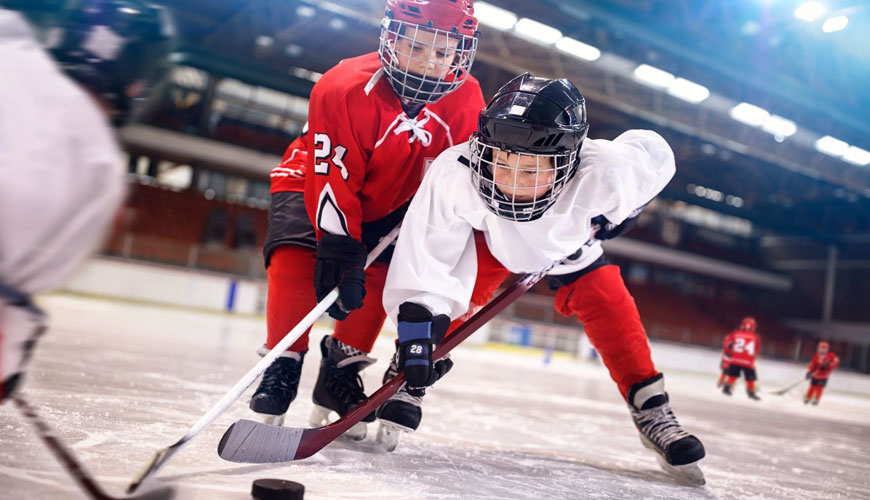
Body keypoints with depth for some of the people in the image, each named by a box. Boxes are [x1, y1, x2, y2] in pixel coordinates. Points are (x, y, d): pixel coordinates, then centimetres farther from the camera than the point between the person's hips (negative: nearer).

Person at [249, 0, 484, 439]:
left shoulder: (466, 100, -17)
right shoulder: (344, 87, -32)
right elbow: (333, 178, -33)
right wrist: (339, 251, -36)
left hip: (389, 202, 4)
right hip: (312, 180, -3)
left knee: (377, 277, -11)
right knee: (296, 261, -23)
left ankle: (340, 372, 6)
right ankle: (282, 365, -7)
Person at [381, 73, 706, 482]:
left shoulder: (603, 174, -42)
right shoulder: (455, 173, -43)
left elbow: (656, 154, -18)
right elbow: (424, 260, -37)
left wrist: (617, 215, -9)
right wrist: (416, 334, -40)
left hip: (570, 244, 1)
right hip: (488, 238, 0)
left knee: (613, 313, -11)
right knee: (451, 293, -19)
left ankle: (652, 414, 6)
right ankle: (401, 387, 4)